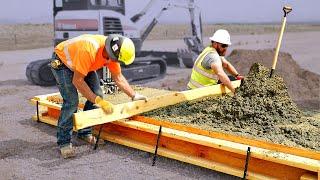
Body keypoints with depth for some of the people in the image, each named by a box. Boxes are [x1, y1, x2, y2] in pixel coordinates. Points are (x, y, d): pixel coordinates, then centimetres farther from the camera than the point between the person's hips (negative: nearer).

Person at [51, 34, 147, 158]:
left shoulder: (112, 52, -18)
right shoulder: (89, 50, -41)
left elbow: (118, 77, -3)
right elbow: (77, 81, -35)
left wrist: (134, 96, -6)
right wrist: (99, 101, -34)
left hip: (83, 65, 7)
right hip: (62, 63, -7)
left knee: (97, 95, -5)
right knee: (71, 101, -21)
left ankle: (84, 133, 12)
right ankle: (64, 142, -8)